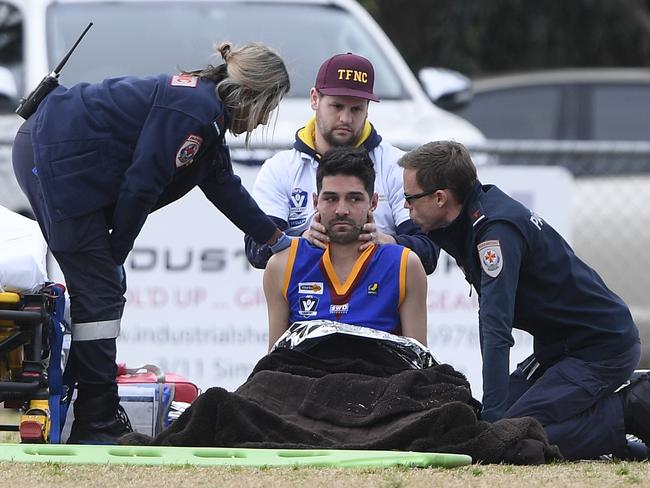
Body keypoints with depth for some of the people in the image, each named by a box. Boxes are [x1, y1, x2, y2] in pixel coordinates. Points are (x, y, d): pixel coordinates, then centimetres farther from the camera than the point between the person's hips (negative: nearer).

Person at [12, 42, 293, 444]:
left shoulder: (208, 110, 15)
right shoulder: (194, 110, -18)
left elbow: (225, 188, 27)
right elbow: (142, 184, -19)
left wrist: (279, 240, 35)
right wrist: (117, 252, -8)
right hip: (55, 159, -11)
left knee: (106, 289, 14)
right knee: (99, 292, -10)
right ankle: (98, 426, -9)